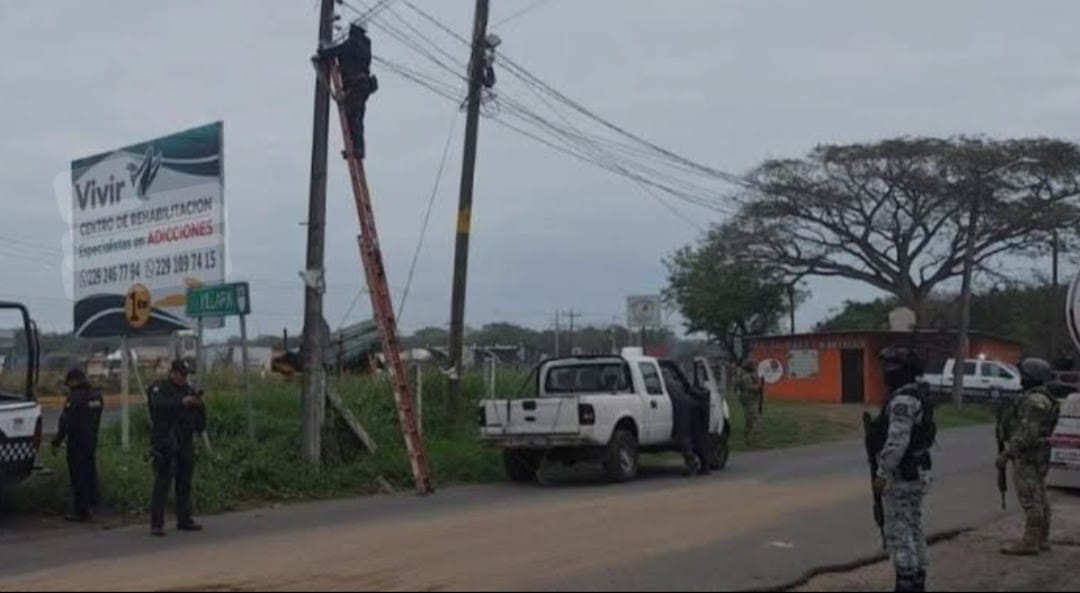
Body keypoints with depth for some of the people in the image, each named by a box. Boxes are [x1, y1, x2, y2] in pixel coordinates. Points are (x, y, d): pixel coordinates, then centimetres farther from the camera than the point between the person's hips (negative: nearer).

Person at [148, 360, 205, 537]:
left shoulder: (189, 390, 13)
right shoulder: (159, 388, -2)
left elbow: (200, 418, 12)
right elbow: (159, 404, -24)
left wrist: (199, 404, -8)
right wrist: (181, 402, -32)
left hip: (185, 443, 6)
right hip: (164, 443, -6)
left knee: (184, 484, 10)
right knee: (162, 484, -7)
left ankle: (184, 520, 18)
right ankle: (157, 524, -5)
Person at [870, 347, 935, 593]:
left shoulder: (903, 400, -21)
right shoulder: (919, 396, 12)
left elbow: (897, 441, -26)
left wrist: (882, 474, -23)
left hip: (901, 474, -10)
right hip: (917, 471, 10)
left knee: (897, 531, -5)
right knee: (913, 528, 15)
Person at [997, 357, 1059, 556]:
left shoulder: (1034, 400, -19)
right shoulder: (1040, 398, 15)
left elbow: (1028, 433, -25)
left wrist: (1007, 453, -23)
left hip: (1027, 456, -11)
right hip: (1037, 456, 11)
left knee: (1029, 498, -7)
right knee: (1039, 497, 13)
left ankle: (1030, 542, -4)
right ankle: (1041, 539, 18)